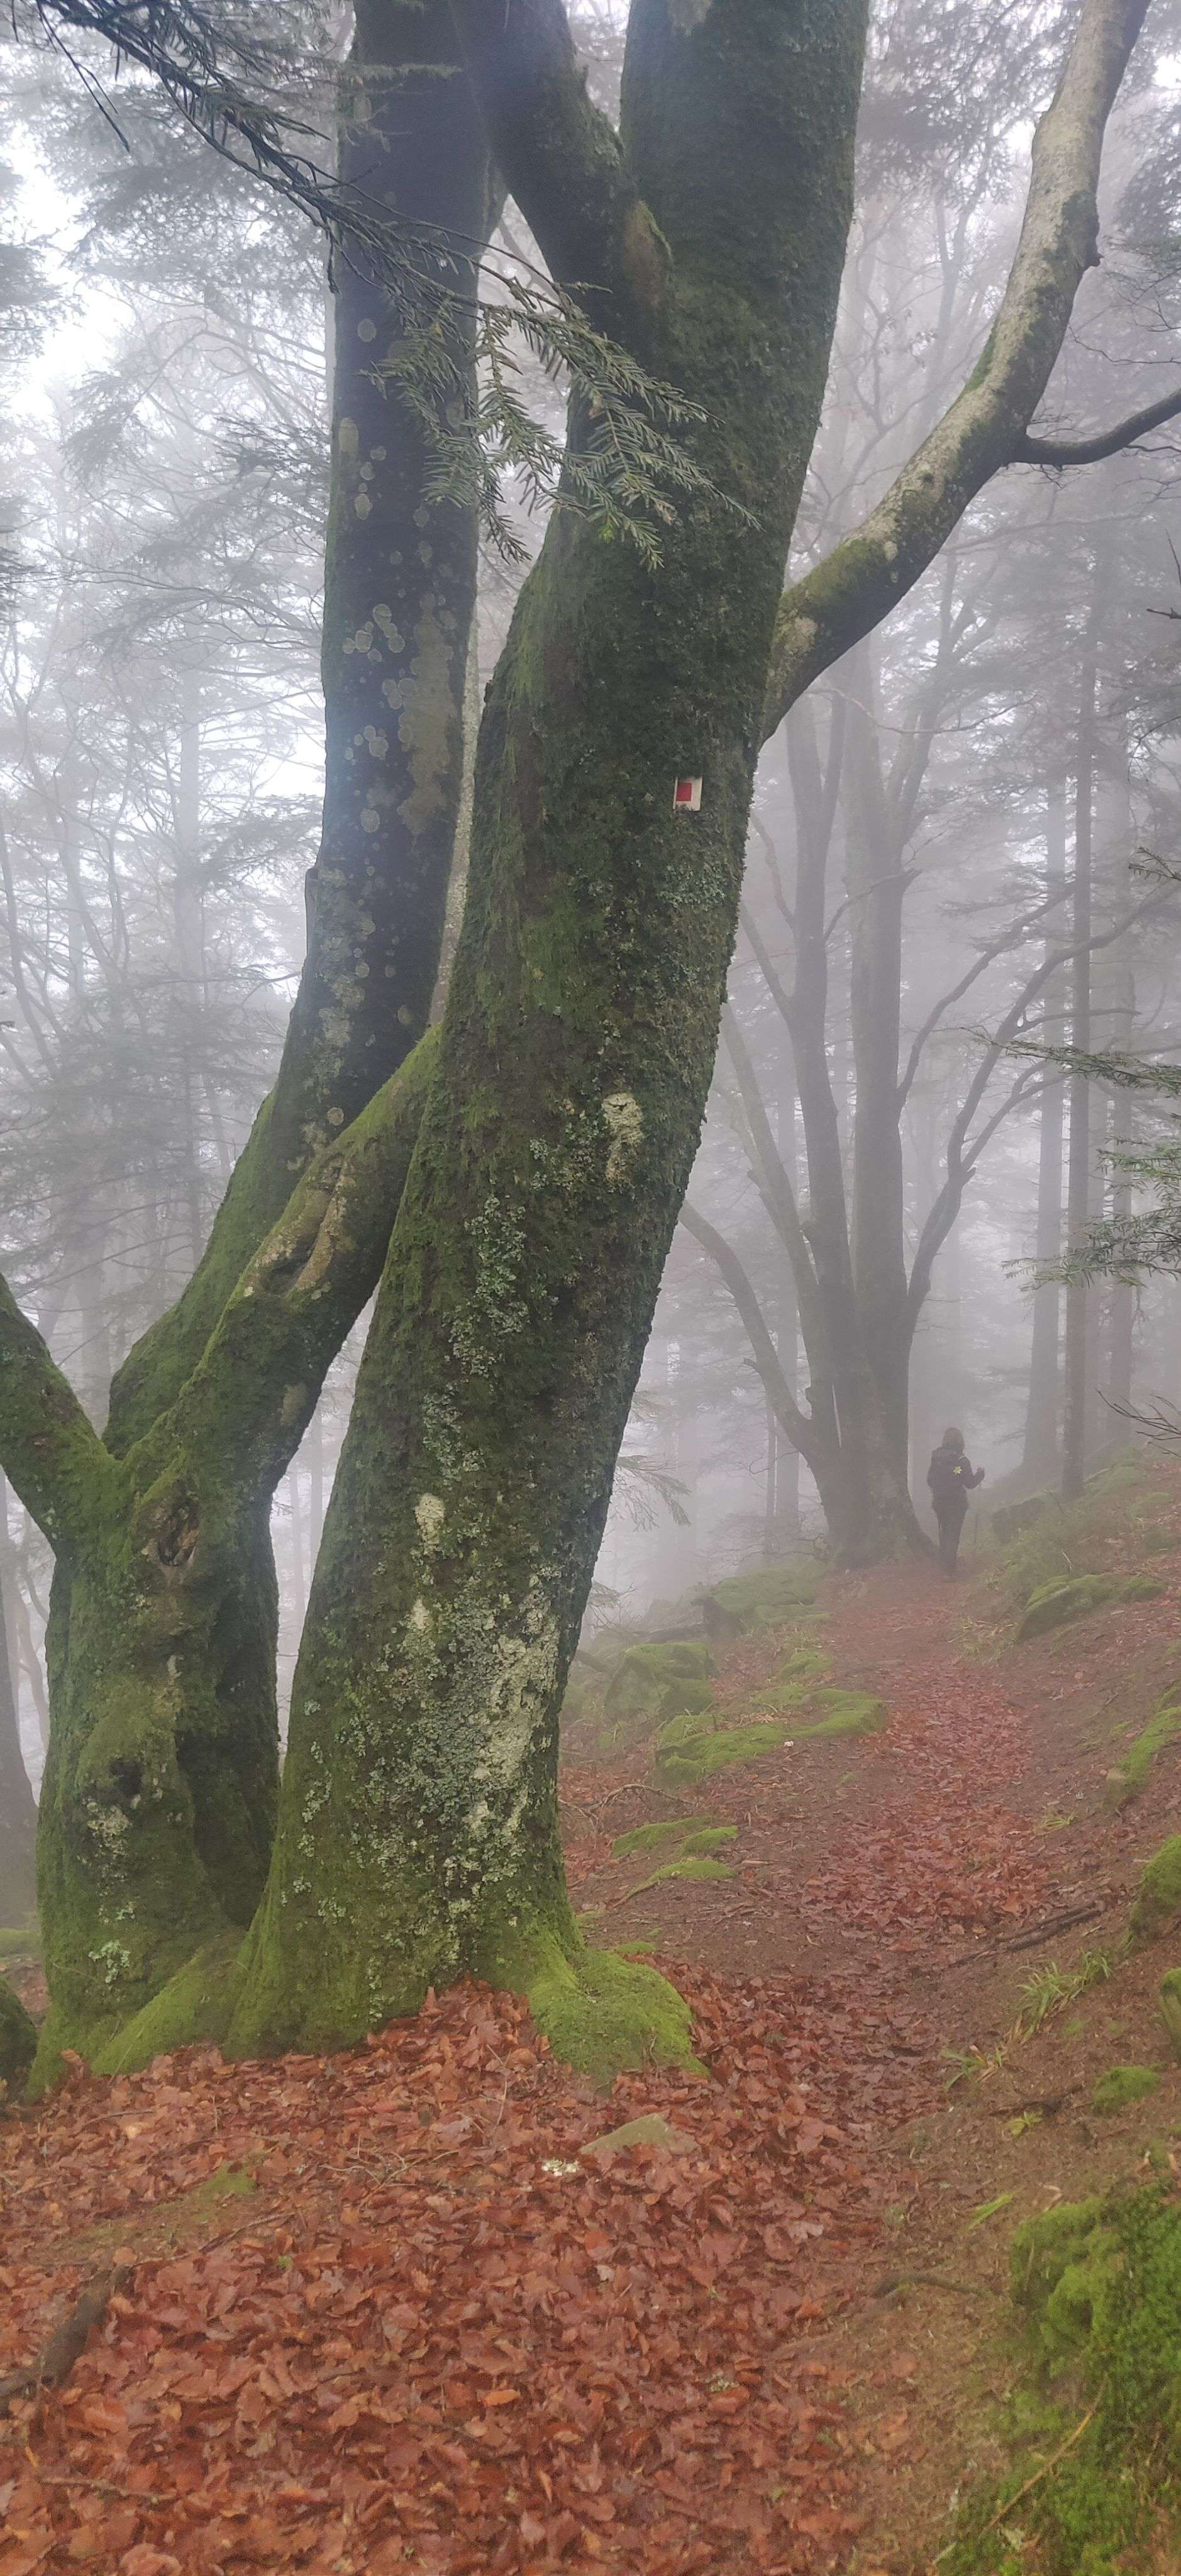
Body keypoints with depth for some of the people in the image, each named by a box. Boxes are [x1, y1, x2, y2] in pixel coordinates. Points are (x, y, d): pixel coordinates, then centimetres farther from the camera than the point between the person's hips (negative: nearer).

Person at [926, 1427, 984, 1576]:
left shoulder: (936, 1458, -4)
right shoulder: (962, 1460, -16)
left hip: (939, 1503, 4)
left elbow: (930, 1480, 5)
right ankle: (949, 1570, -4)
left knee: (944, 1533, 22)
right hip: (957, 1504, -4)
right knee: (953, 1536, 1)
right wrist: (980, 1473, 5)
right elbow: (970, 1484, -12)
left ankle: (944, 1564, 31)